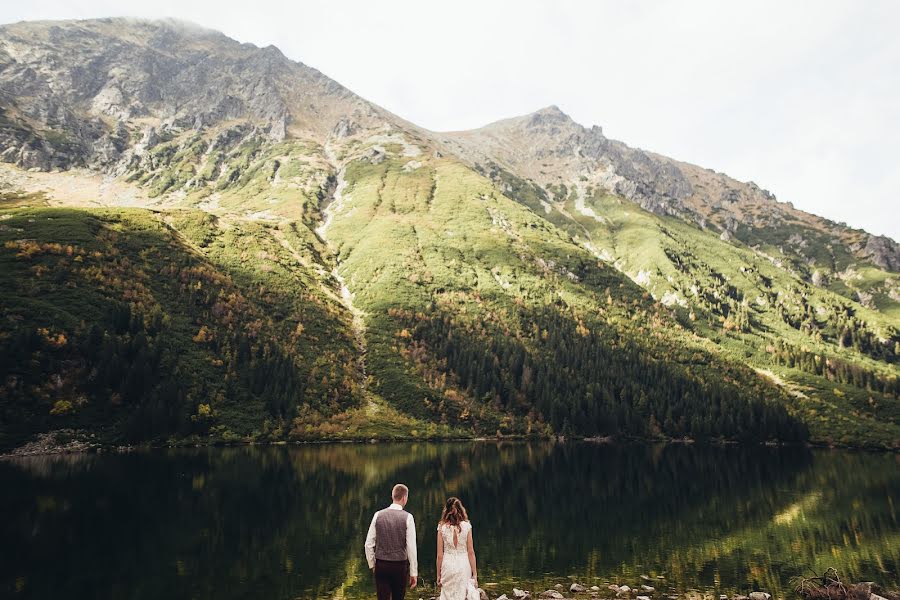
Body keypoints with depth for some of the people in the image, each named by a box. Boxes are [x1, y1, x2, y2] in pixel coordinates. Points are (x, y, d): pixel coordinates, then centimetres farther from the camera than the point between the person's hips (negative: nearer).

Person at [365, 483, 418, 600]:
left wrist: (372, 564, 14)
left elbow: (369, 544, 2)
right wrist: (413, 573, -3)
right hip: (400, 566, -2)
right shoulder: (407, 517, -8)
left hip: (381, 565, 2)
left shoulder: (378, 515, -1)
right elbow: (411, 547, -10)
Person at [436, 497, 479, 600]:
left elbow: (440, 555, -2)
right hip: (463, 565, 0)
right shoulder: (466, 526, -4)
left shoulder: (442, 527, -4)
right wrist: (475, 574, 4)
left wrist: (438, 574, 8)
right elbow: (471, 552, -3)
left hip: (448, 565, 0)